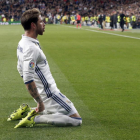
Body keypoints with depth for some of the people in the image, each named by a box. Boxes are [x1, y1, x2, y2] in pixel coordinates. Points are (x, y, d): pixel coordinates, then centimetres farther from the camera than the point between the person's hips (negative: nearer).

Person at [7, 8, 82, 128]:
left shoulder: (22, 44, 7)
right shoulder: (31, 48, -24)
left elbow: (21, 69, 21)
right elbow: (28, 80, -30)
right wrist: (40, 102, -23)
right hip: (49, 94, -10)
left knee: (58, 112, 30)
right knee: (76, 120, -7)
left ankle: (26, 111, 14)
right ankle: (35, 119, -13)